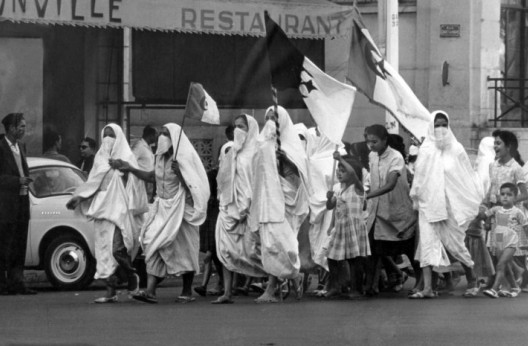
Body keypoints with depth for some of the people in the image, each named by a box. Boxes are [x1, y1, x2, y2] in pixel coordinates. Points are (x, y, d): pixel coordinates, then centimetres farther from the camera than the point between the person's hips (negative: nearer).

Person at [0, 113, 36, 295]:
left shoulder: (21, 147, 15)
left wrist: (25, 180, 9)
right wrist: (17, 181, -21)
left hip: (22, 202, 8)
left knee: (19, 246, 8)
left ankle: (16, 282, 12)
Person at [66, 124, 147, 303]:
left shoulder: (126, 158, -1)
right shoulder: (101, 158, 15)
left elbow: (134, 184, -5)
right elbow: (92, 183, 18)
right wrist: (78, 198, 10)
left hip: (120, 210, -6)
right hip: (103, 210, 6)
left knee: (116, 249, -17)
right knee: (104, 250, 2)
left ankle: (132, 275, 9)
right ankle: (110, 292, 3)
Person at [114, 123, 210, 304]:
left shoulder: (185, 158, -11)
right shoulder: (161, 157, 8)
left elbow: (192, 186, -12)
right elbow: (153, 177, 22)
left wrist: (179, 173, -27)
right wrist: (130, 169, 18)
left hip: (179, 209, -6)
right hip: (162, 207, 6)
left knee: (184, 250, 1)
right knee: (153, 244, -7)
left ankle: (187, 292, 14)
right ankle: (150, 291, -14)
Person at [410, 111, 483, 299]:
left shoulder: (456, 150, 0)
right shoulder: (425, 151, 2)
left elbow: (468, 177, 5)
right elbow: (418, 179, 8)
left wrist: (476, 199, 4)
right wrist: (416, 198, 8)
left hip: (452, 203, -1)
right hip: (429, 203, 1)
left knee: (454, 243, 5)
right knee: (427, 243, -8)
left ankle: (471, 278, 30)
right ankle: (427, 288, -10)